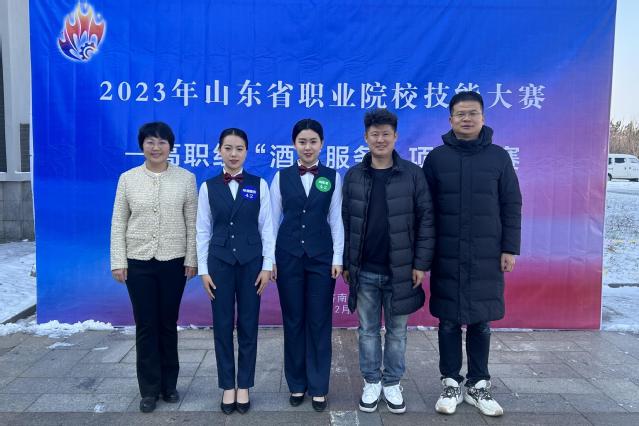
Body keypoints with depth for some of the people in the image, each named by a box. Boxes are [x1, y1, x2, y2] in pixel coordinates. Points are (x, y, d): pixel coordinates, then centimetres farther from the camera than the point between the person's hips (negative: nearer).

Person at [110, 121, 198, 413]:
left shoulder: (186, 178, -1)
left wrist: (192, 259, -4)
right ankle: (150, 389, 21)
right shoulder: (128, 178, 1)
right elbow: (118, 223, 2)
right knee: (145, 326, 7)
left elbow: (192, 223, 0)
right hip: (138, 262, 1)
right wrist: (118, 262, -3)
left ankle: (168, 384, 27)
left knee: (168, 324, 11)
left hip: (174, 261, 0)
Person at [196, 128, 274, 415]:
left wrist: (267, 265, -4)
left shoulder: (259, 185, 1)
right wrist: (204, 270, -1)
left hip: (251, 262, -1)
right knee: (222, 326, 6)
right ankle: (227, 386, 21)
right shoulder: (209, 187, 3)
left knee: (248, 326, 6)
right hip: (220, 262, 1)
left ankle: (244, 386, 21)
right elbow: (203, 230, 3)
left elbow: (266, 227, 0)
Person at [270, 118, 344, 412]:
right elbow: (273, 219, 4)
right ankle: (296, 384, 23)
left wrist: (338, 258, -2)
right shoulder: (282, 176, 3)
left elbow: (336, 220, 2)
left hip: (321, 256, 0)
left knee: (319, 322, 4)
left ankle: (318, 387, 17)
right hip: (289, 256, 1)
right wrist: (269, 259, 1)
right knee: (293, 321, 8)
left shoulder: (332, 177, 3)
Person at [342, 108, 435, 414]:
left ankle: (392, 384, 28)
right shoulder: (353, 176, 2)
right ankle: (371, 383, 28)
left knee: (397, 331, 12)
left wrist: (421, 264, -7)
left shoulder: (413, 174, -3)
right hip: (364, 271, 1)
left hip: (400, 270, -1)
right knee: (368, 330, 12)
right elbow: (345, 222, 5)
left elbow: (425, 221, -3)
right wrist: (345, 263, 3)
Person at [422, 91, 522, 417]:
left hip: (487, 256, 1)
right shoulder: (436, 157, 2)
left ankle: (478, 386, 24)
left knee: (481, 321, 9)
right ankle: (451, 384, 22)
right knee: (449, 321, 7)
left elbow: (511, 206, 4)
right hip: (447, 256, 0)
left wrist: (510, 248, -1)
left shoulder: (498, 157, 3)